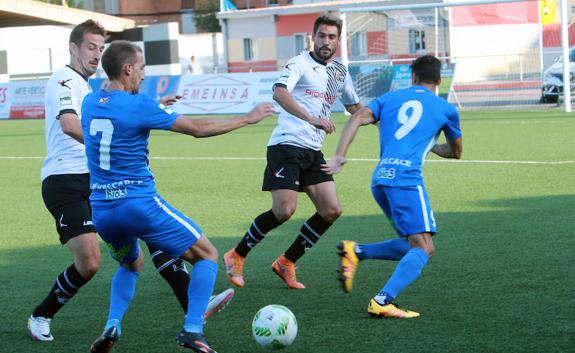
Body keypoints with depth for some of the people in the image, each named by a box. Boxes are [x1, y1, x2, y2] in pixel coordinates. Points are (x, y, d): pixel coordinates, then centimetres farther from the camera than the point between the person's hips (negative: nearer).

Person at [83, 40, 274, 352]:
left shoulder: (89, 103, 7)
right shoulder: (139, 105, -12)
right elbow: (198, 128, -7)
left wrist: (158, 107, 36)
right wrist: (248, 118, 4)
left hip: (101, 210, 7)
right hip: (140, 205, -7)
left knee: (131, 265, 32)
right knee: (207, 256, 8)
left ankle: (112, 326, 9)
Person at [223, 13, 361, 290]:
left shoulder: (340, 72, 16)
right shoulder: (300, 64, -8)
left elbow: (354, 107, 32)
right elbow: (279, 93, -27)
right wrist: (312, 118, -36)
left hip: (313, 152, 8)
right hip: (287, 145, -8)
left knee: (331, 211, -2)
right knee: (284, 210, -17)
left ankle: (286, 262, 11)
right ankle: (236, 257, 2)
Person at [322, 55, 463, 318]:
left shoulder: (389, 98, 22)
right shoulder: (446, 109, 16)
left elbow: (357, 119, 5)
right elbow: (456, 152, 31)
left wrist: (339, 156, -1)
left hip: (379, 179, 6)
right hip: (406, 177, -6)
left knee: (413, 245, 16)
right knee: (423, 249, -9)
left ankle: (356, 252, 0)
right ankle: (383, 301, -27)